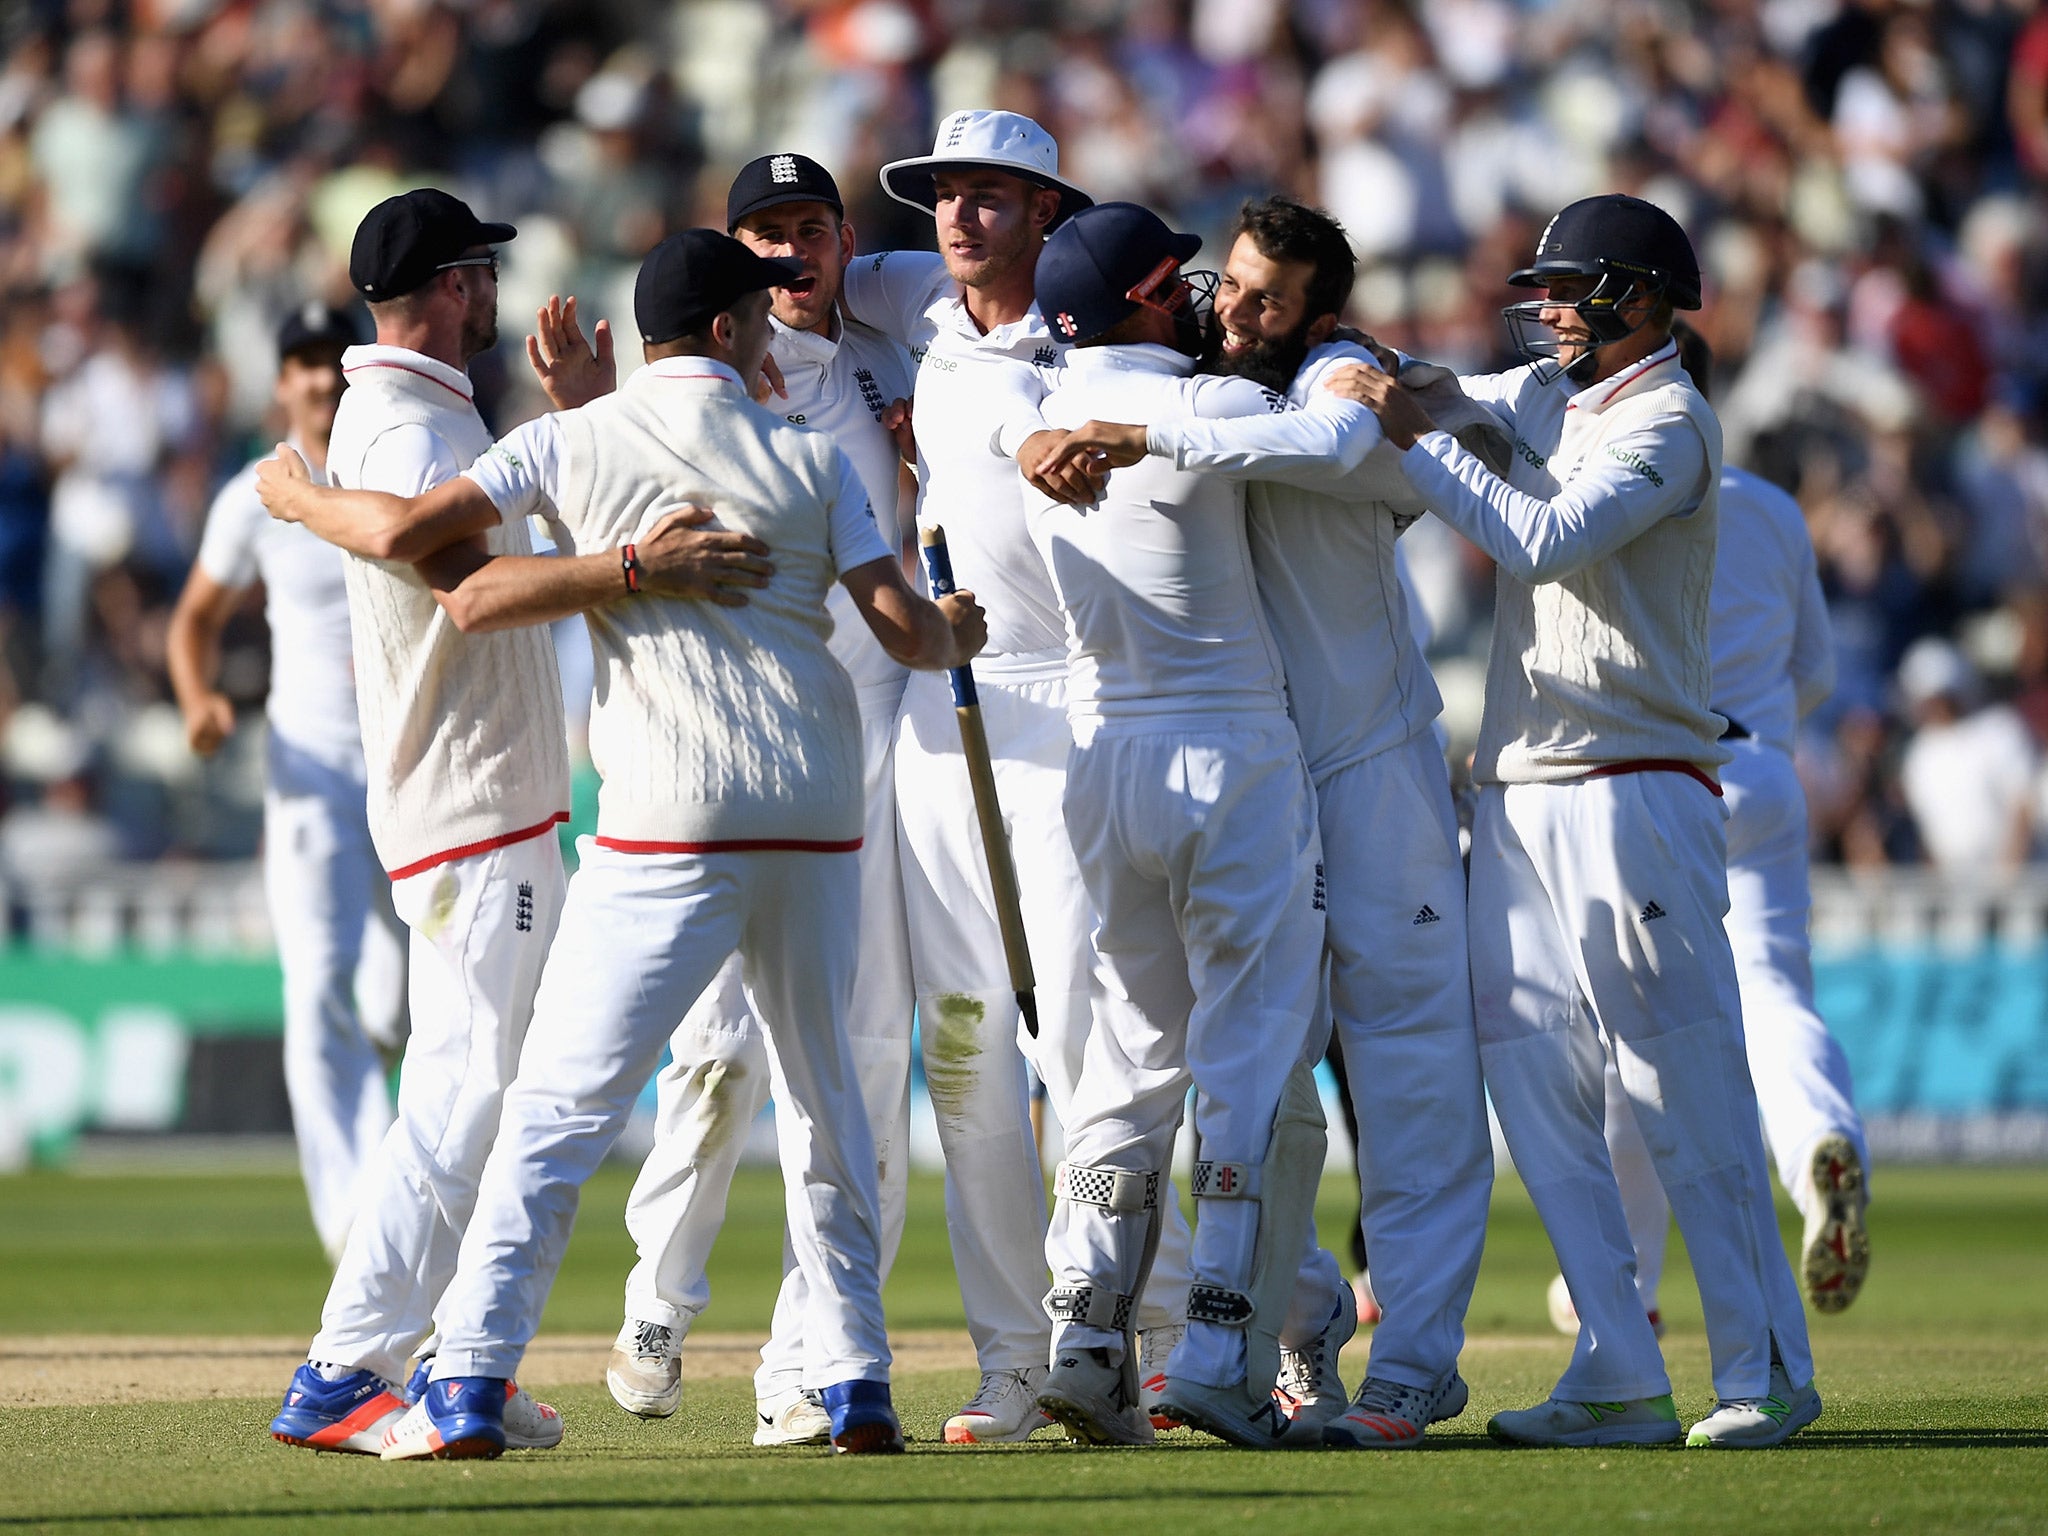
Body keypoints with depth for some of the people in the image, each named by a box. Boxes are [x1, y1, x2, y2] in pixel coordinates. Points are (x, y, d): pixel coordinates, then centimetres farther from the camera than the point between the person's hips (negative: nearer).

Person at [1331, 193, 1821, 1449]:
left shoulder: (1667, 422, -7)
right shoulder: (1545, 397, 18)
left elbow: (1549, 540, -20)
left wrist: (1416, 440, -16)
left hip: (1634, 788, -8)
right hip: (1519, 791, 8)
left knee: (1687, 1092, -8)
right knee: (1534, 1081, 2)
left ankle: (1766, 1369, -3)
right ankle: (1620, 1378, 3)